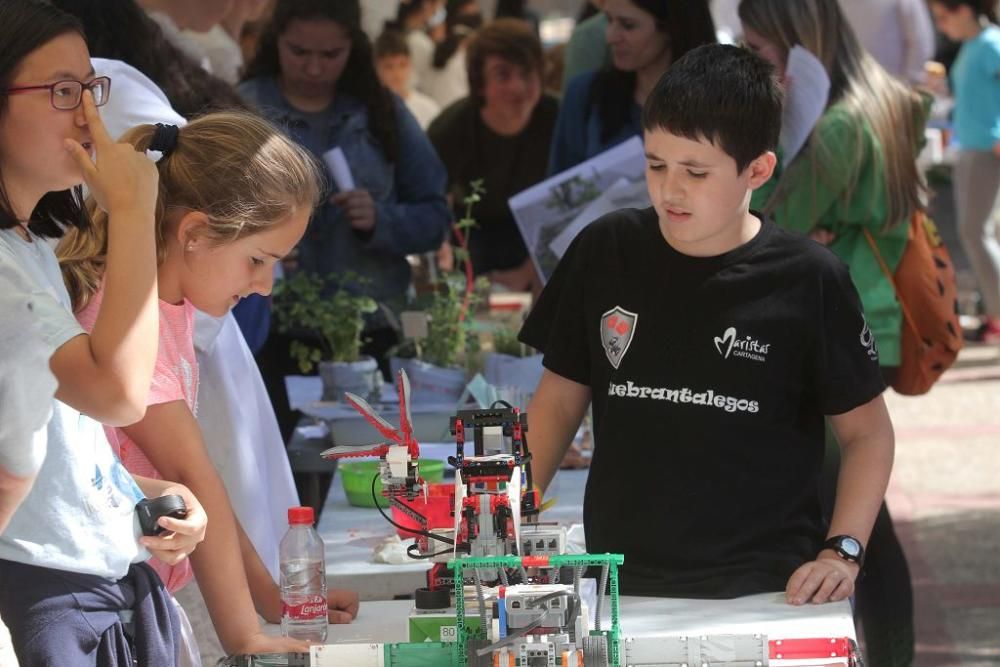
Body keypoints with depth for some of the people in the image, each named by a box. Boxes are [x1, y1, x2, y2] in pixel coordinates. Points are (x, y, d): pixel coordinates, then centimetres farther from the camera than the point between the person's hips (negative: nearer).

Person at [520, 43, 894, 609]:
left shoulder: (806, 281, -4)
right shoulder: (604, 253, 4)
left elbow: (868, 432, 5)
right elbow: (561, 398, 13)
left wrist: (842, 552, -8)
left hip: (763, 596, -2)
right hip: (622, 591, 2)